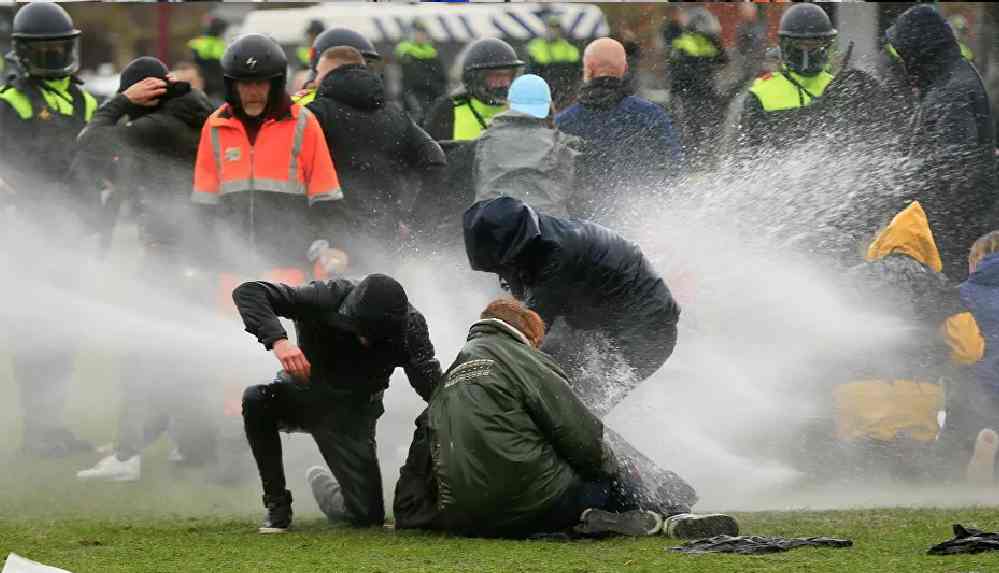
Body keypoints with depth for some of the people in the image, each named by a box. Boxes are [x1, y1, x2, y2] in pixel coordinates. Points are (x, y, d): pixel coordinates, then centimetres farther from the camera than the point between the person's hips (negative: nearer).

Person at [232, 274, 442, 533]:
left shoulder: (409, 326, -23)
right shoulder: (326, 299, -28)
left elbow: (433, 388, -25)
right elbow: (248, 292, -32)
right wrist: (278, 340, -49)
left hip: (353, 412, 1)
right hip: (304, 392, -1)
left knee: (369, 515, -7)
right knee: (256, 399, -35)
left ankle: (322, 483, 30)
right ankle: (277, 505, -18)